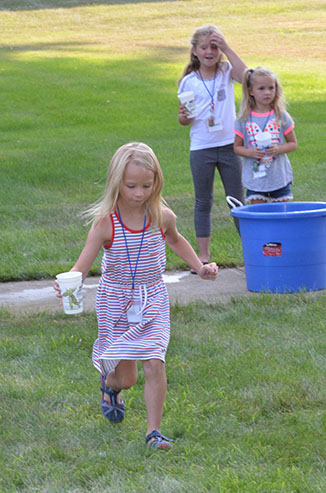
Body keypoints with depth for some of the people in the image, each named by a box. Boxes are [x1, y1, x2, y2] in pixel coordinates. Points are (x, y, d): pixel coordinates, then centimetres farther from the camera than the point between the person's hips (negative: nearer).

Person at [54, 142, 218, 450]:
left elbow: (175, 241, 17)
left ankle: (154, 430, 1)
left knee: (154, 364, -12)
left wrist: (200, 267, 9)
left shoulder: (163, 217, -8)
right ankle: (110, 385, 44)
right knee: (125, 376, 6)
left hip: (152, 301, 2)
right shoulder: (105, 223, -18)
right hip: (115, 302, -2)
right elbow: (83, 265, -21)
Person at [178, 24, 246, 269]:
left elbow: (243, 75, -22)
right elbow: (185, 118, 7)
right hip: (201, 149, 0)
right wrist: (183, 117, -16)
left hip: (229, 145, 0)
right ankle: (204, 254, 12)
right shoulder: (189, 82, 0)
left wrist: (226, 48, -22)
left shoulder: (226, 72, 1)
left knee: (237, 200, 7)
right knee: (203, 202, 7)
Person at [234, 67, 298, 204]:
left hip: (279, 177, 0)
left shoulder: (281, 116, 0)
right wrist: (250, 152, -16)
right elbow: (237, 147, 5)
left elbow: (293, 143, 5)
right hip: (255, 177, 0)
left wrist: (278, 149, -15)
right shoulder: (244, 119, -1)